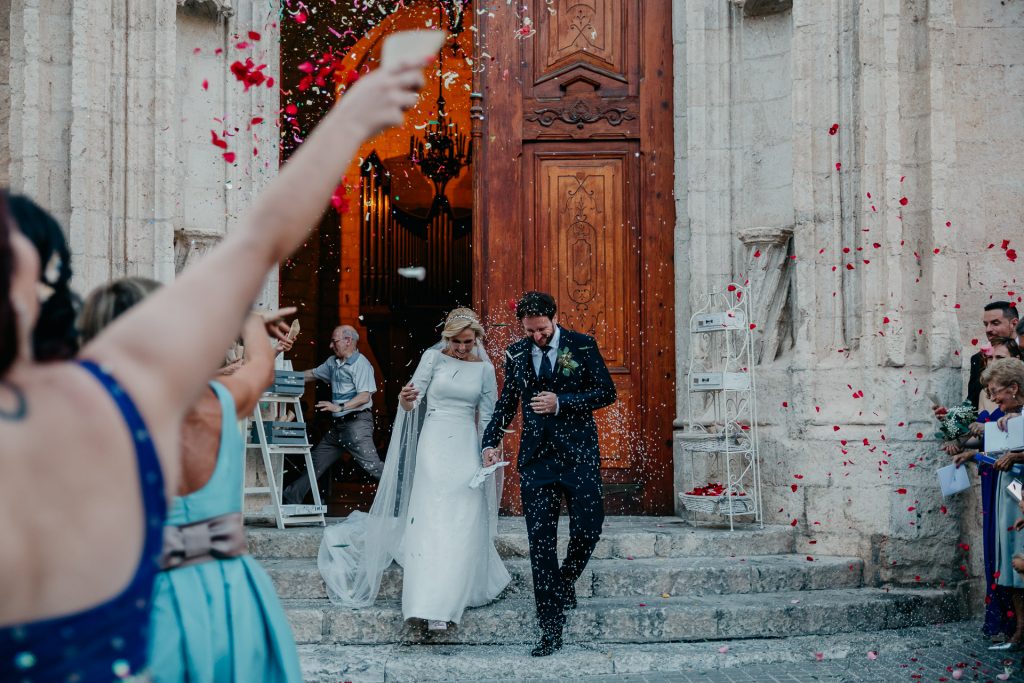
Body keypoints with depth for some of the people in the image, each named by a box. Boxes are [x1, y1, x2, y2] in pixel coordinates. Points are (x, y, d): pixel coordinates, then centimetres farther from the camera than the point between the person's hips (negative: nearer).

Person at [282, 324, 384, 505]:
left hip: (357, 423, -9)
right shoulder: (333, 362, 15)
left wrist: (340, 407, -26)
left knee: (373, 466, -15)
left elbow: (364, 396, -20)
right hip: (338, 425, 9)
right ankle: (290, 499, 21)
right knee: (315, 461, 14)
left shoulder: (361, 363, -11)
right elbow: (312, 374, 30)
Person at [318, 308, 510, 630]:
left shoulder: (485, 369, 6)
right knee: (430, 522, -7)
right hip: (434, 446, -2)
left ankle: (448, 600, 8)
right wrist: (406, 401, -28)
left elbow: (488, 418, 10)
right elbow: (413, 400, -4)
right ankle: (431, 604, -7)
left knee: (462, 527, -3)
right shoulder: (433, 357, 1)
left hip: (467, 449, 2)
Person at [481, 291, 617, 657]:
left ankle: (566, 579, 28)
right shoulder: (516, 353, 7)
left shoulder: (582, 345, -2)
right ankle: (551, 627, 4)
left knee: (587, 528, -6)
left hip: (578, 452, -2)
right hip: (536, 457, 2)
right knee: (540, 541, 0)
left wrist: (561, 402, -13)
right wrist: (491, 441, 3)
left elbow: (606, 392, -3)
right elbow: (507, 402, 16)